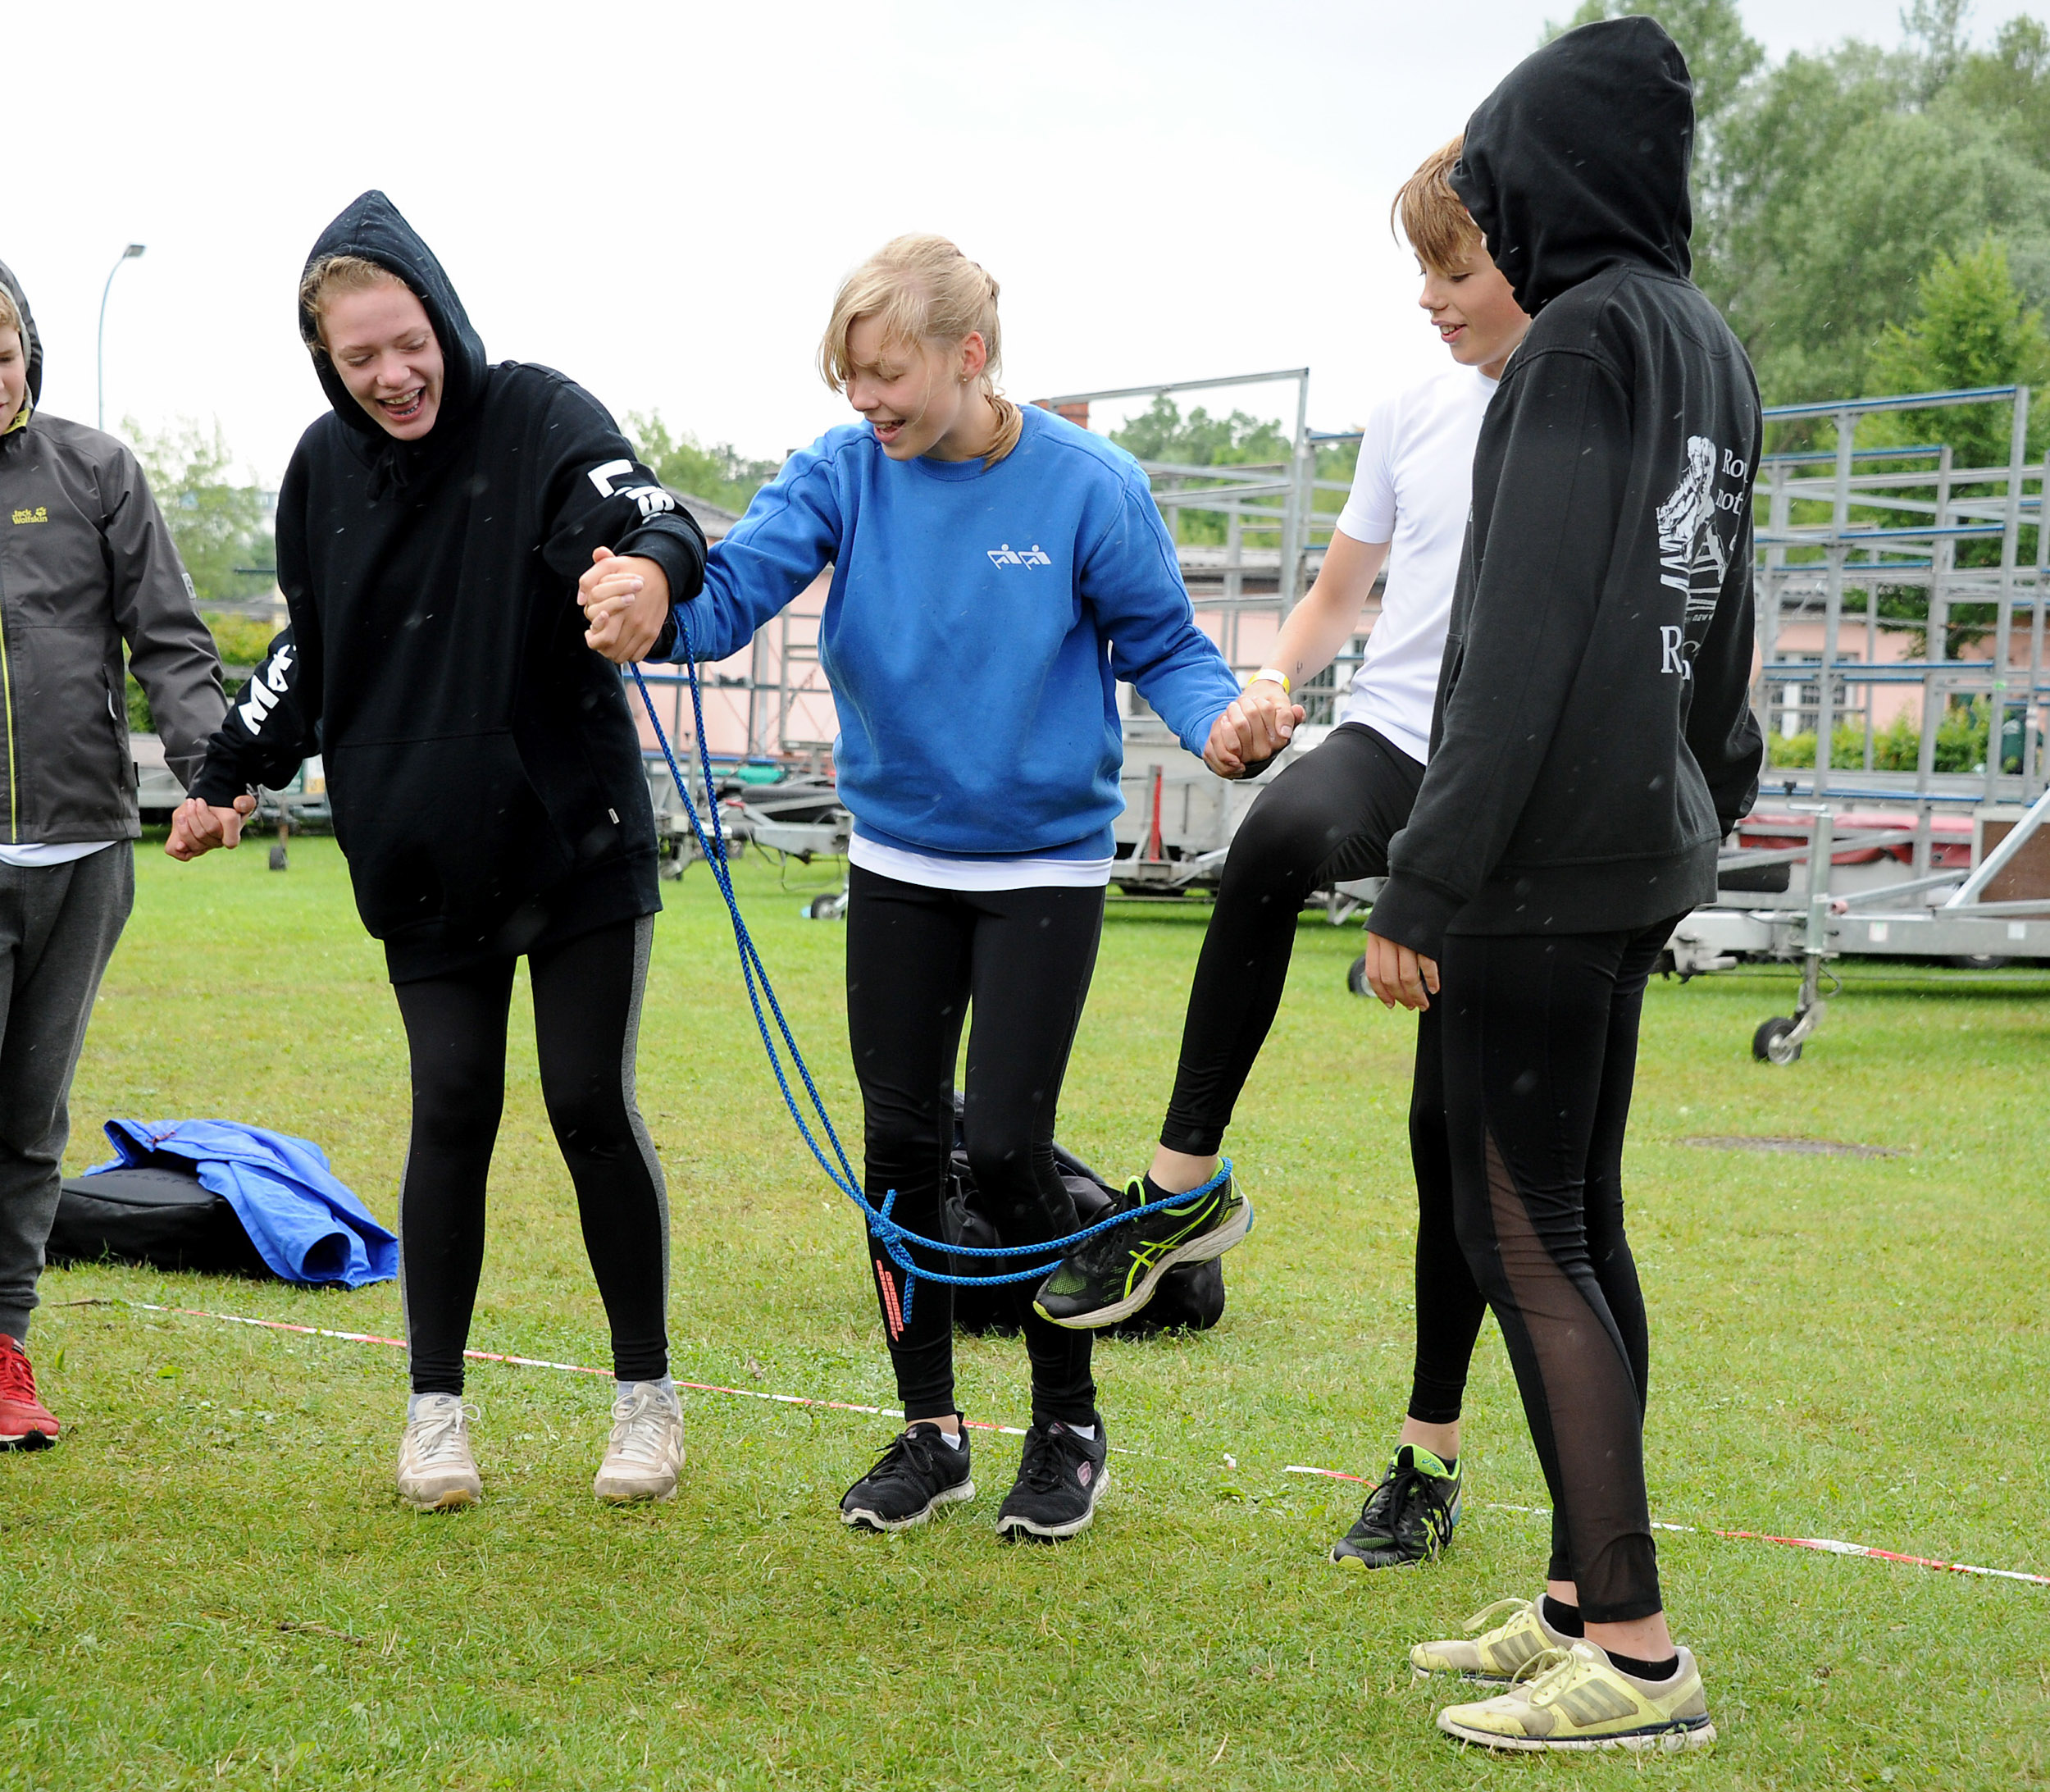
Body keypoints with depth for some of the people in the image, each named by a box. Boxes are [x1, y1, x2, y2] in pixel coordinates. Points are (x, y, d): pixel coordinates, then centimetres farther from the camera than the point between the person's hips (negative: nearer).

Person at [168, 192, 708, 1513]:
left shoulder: (540, 418, -10)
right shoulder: (324, 468, 4)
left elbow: (650, 519, -26)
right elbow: (310, 651, 18)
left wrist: (647, 564, -49)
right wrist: (228, 777, 19)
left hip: (575, 843, -3)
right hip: (420, 856, 3)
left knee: (592, 1106, -1)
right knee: (452, 1114, 2)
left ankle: (648, 1395, 15)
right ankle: (436, 1408, 13)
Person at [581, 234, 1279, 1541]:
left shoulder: (1088, 487, -13)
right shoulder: (846, 471, -7)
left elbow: (1161, 643, -4)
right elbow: (741, 579, -20)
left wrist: (1219, 720, -25)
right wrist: (658, 618, -42)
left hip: (1044, 864, -3)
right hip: (898, 863, 3)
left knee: (1007, 1145, -7)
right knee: (901, 1143, 7)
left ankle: (1070, 1425, 14)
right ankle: (930, 1430, 22)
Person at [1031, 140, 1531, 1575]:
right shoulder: (1414, 417, 11)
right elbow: (1340, 596, 22)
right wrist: (1272, 680, 1)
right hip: (1389, 742, 2)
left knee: (1455, 1129, 0)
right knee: (1281, 837, -36)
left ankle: (1432, 1458, 15)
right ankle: (1182, 1182, -27)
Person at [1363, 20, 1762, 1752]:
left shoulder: (1585, 340, -14)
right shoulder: (1709, 347, 12)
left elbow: (1524, 645, -19)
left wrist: (1425, 885, -18)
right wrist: (1717, 789, 31)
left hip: (1545, 863, -9)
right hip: (1645, 852, 9)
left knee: (1524, 1236, -6)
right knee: (1579, 1221, 13)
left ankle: (1639, 1654, -6)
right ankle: (1582, 1595, 19)